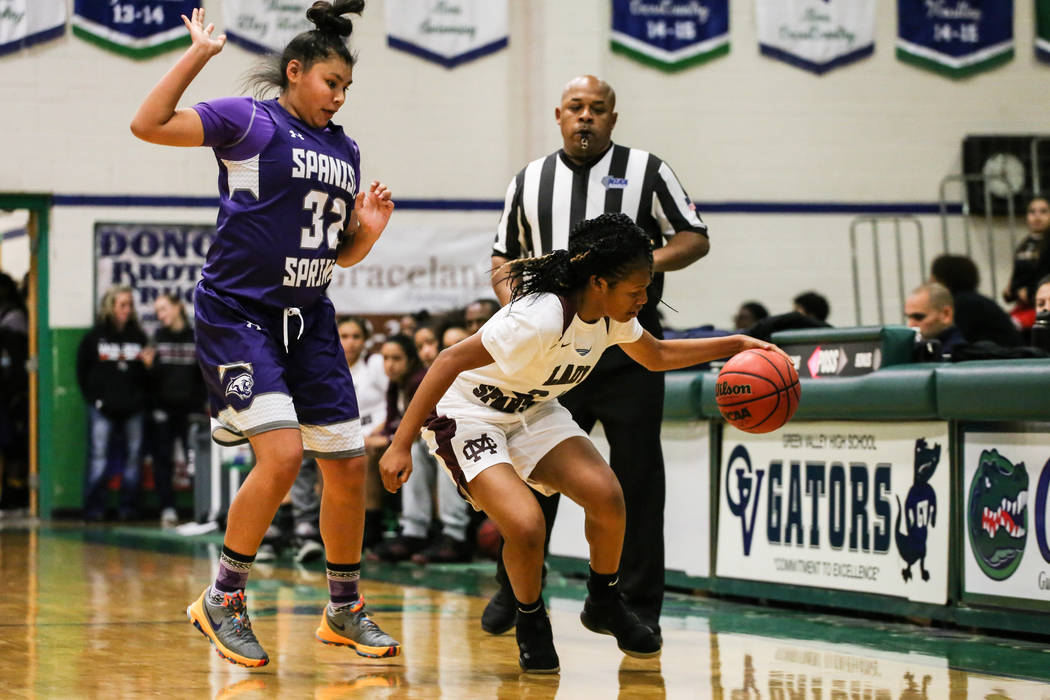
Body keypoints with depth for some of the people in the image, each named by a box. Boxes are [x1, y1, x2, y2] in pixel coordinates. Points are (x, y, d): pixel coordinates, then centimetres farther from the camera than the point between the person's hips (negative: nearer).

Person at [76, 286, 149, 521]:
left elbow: (147, 371, 7)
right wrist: (93, 398, -1)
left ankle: (129, 507, 10)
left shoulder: (138, 336, 7)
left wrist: (140, 398, -6)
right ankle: (94, 508, 1)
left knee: (133, 457, 3)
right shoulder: (95, 336, 3)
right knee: (99, 458, -4)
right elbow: (82, 371, 6)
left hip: (133, 408, 2)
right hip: (103, 408, -2)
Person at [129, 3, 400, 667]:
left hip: (309, 321, 7)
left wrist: (369, 229, 1)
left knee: (349, 466, 6)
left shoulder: (345, 151, 15)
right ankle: (223, 600, -3)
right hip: (237, 314, -7)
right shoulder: (249, 121, -4)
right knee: (282, 455, -21)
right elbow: (149, 124, -16)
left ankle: (344, 611, 23)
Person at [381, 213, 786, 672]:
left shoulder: (609, 314, -8)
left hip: (533, 411, 7)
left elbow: (656, 357, 14)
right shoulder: (542, 317, -34)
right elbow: (450, 362, -31)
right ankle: (531, 624, 3)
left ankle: (604, 605, 11)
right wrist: (401, 445, -32)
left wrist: (736, 345, 5)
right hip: (466, 414, -7)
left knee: (606, 496, -15)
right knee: (526, 524, -27)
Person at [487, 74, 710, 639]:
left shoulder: (646, 171, 4)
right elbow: (504, 258, 20)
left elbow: (695, 239, 4)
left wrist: (647, 264, -14)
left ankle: (640, 607, 7)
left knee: (637, 480, -1)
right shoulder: (529, 180, 12)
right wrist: (512, 299, -1)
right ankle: (513, 591, 19)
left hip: (628, 351, -2)